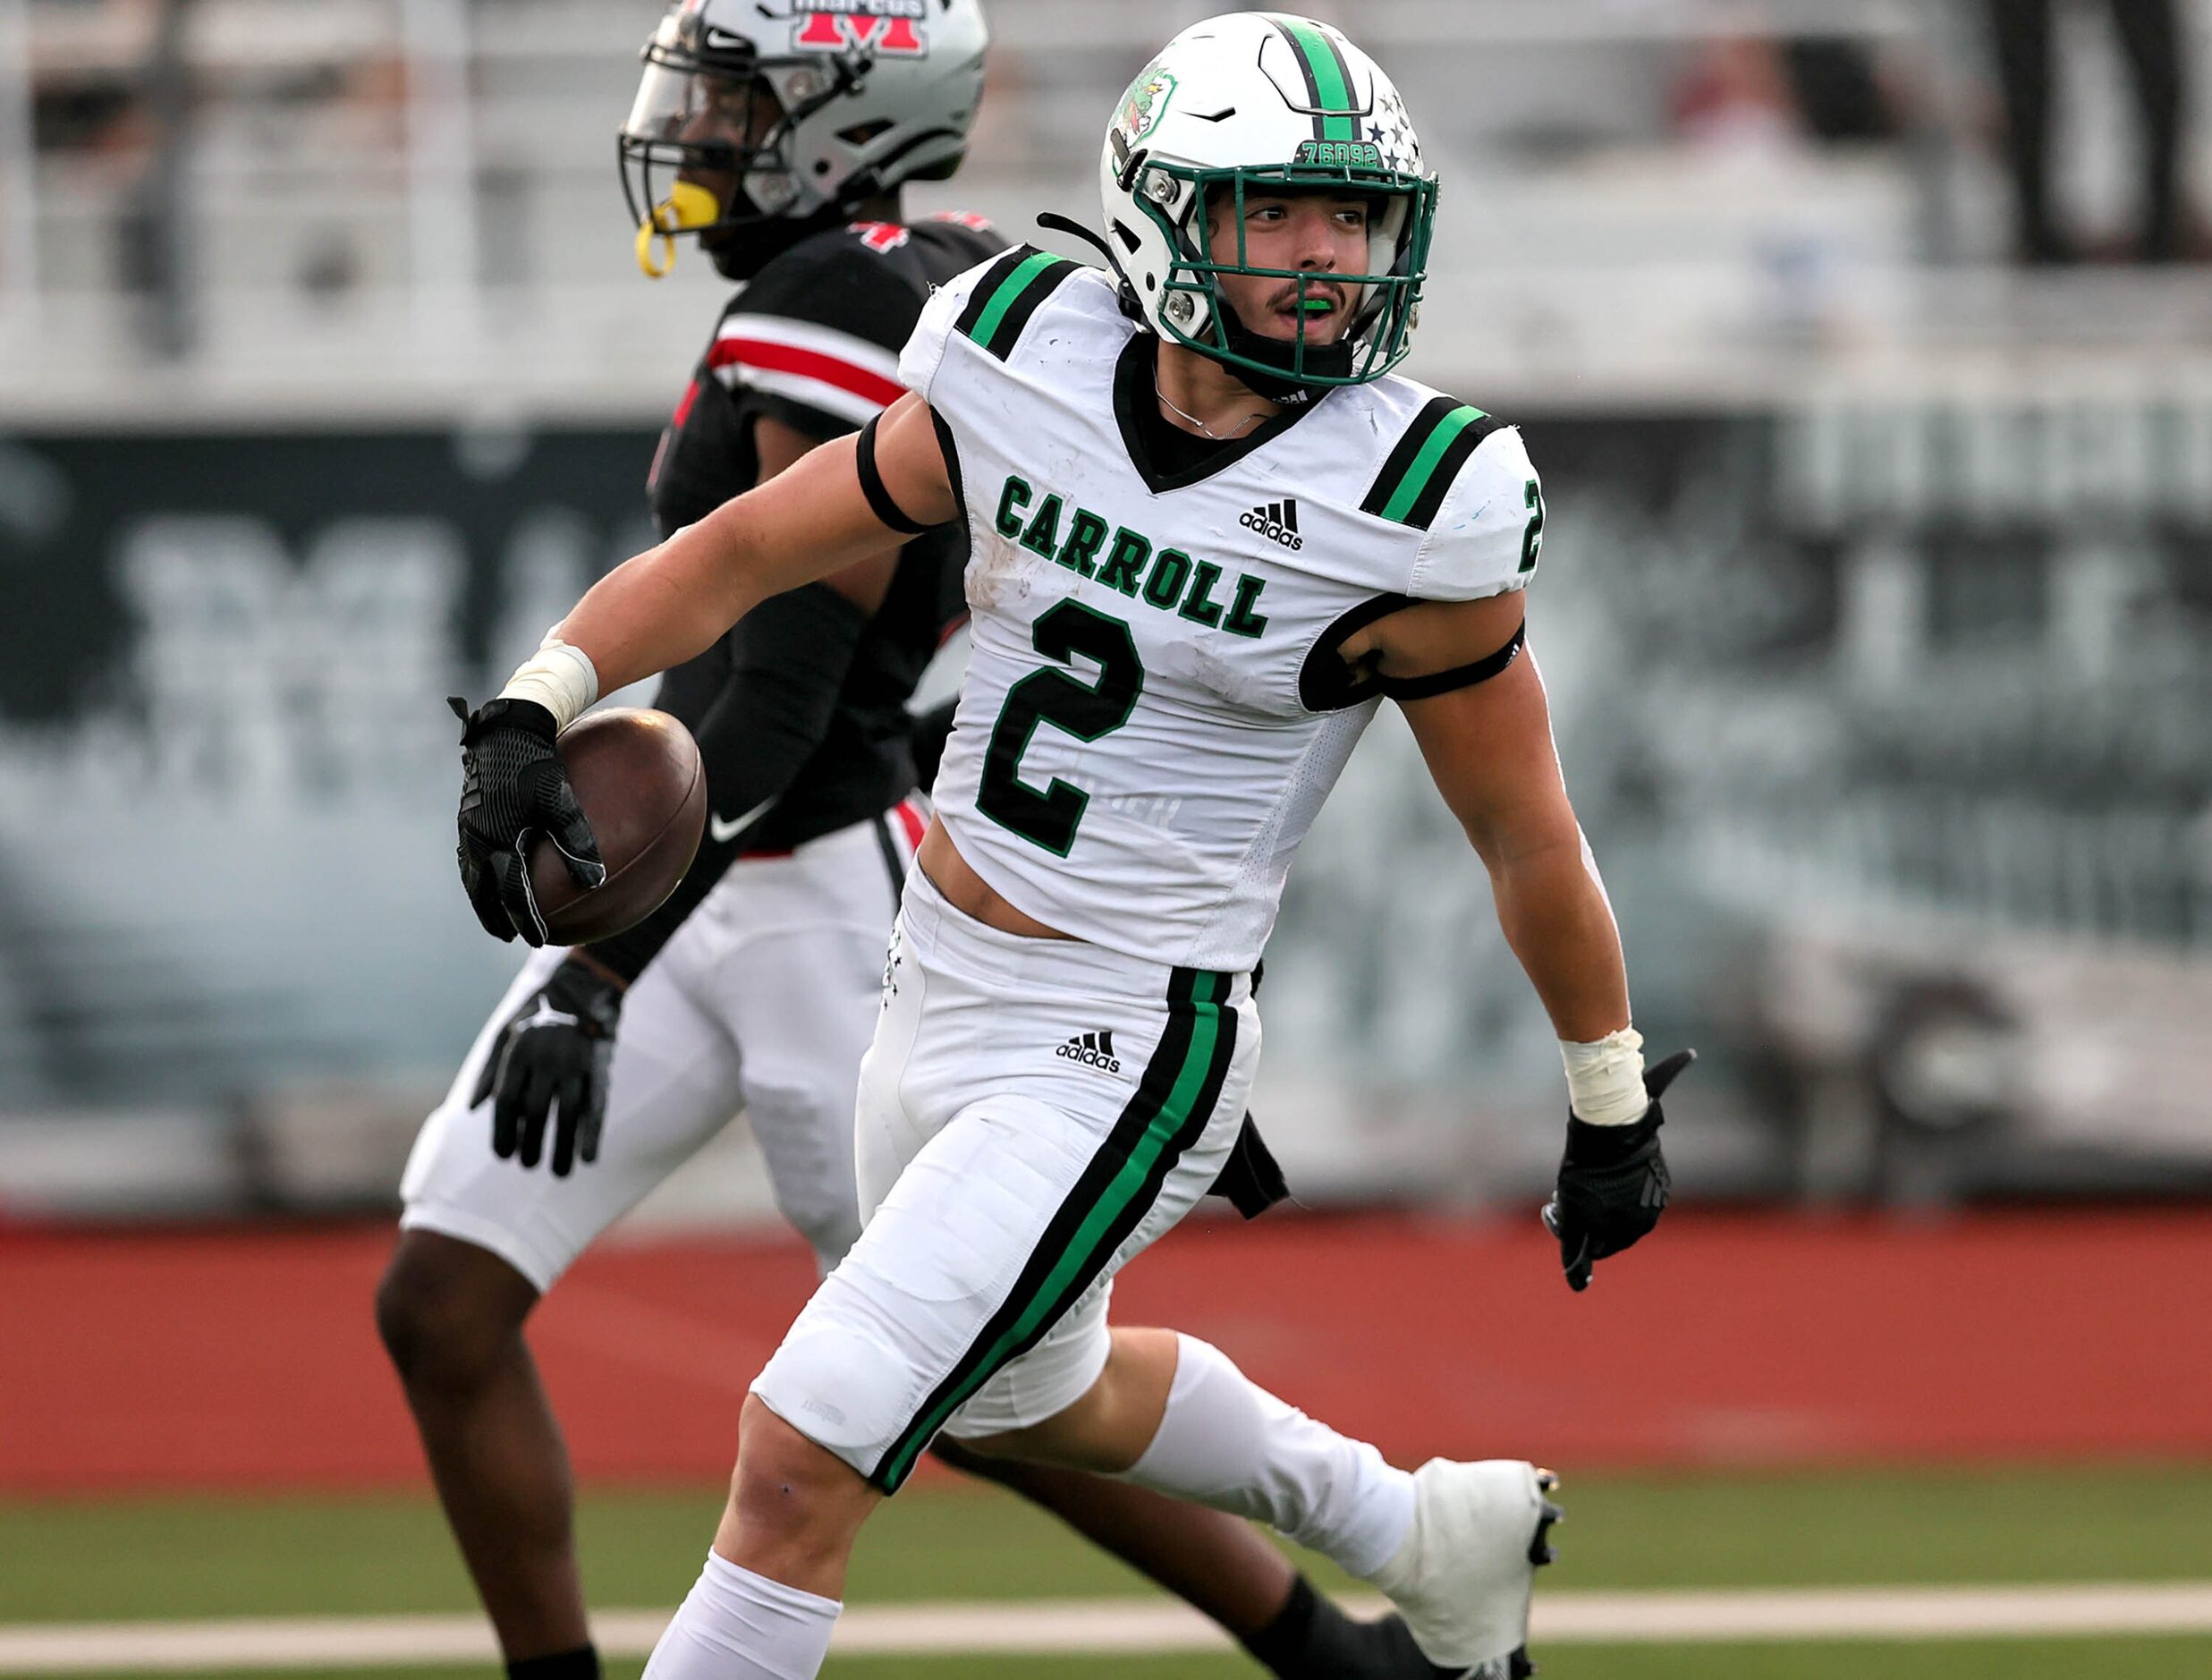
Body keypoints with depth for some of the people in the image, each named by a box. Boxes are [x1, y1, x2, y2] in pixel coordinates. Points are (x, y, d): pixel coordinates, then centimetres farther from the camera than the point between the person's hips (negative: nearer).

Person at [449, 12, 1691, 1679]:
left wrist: (1615, 1103, 5)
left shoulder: (1402, 513, -17)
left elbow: (1528, 838, -5)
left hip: (1113, 1061, -7)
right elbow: (742, 551, 6)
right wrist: (536, 706, -8)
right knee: (1037, 1399, 31)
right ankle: (1424, 1531, 54)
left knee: (798, 1463, -14)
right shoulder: (1024, 376, -6)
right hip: (937, 986, 7)